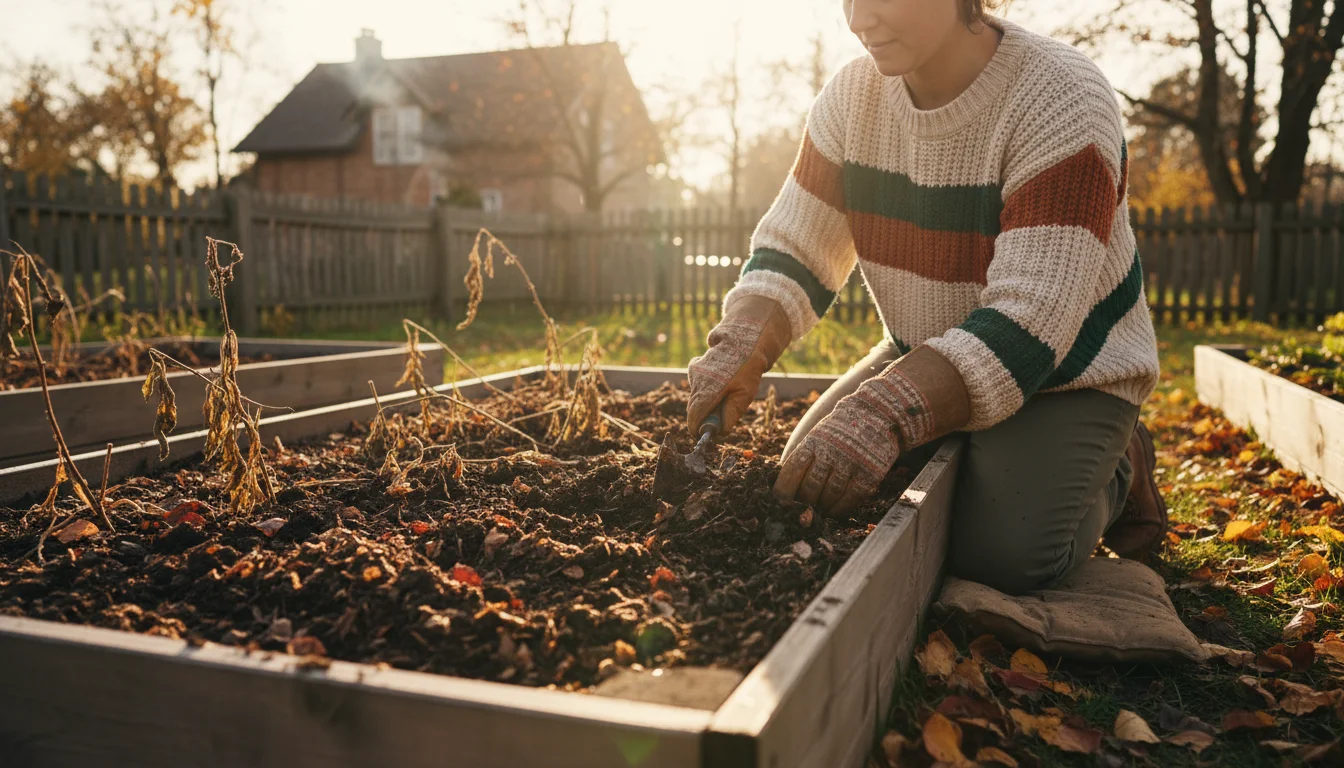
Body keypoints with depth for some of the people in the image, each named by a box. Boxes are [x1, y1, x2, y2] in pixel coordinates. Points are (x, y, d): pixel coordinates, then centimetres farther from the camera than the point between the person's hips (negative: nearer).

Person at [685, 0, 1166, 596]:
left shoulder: (1061, 100, -26)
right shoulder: (851, 96, -7)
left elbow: (1029, 324, -33)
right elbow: (793, 247, -6)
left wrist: (886, 410, -48)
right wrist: (743, 342, -28)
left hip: (1063, 374, -5)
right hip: (919, 359, 6)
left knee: (997, 553, -25)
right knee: (807, 485, -5)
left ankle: (1116, 471, 8)